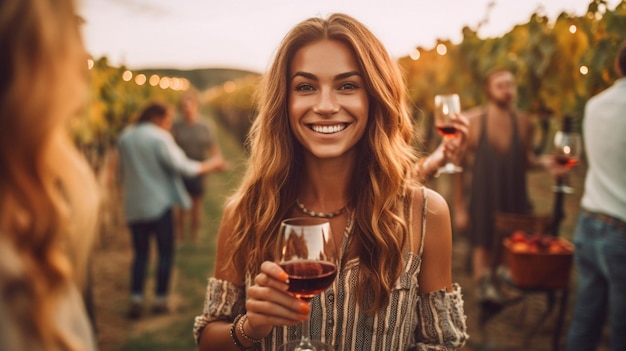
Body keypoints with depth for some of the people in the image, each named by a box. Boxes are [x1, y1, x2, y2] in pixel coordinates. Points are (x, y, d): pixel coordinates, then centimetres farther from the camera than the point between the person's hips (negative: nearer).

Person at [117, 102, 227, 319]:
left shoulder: (125, 137, 10)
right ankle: (160, 299, 10)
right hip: (159, 203, -6)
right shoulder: (159, 137, -11)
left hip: (134, 205, 6)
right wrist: (209, 165, -3)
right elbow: (180, 165, -14)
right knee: (166, 252, 7)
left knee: (140, 253, 12)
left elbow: (123, 170, 18)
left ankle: (136, 299, 3)